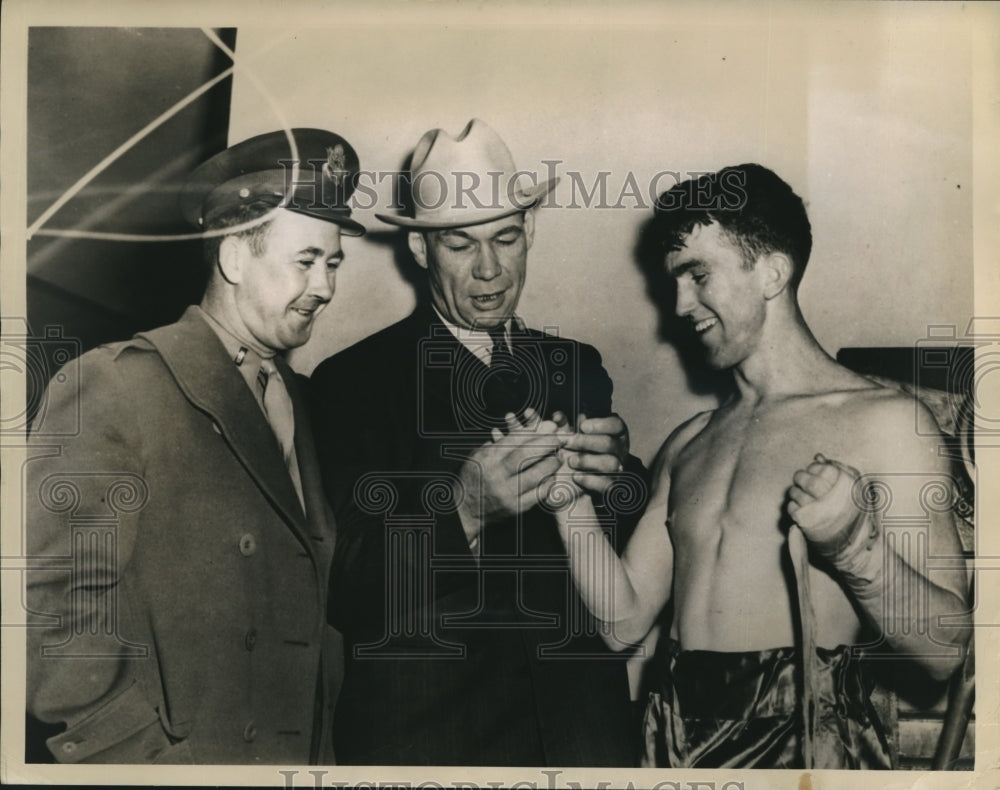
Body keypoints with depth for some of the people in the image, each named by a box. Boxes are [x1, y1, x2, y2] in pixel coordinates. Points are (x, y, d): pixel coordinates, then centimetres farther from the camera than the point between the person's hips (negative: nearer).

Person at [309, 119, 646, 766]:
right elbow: (348, 597, -13)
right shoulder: (351, 382, -8)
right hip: (425, 733, -3)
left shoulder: (579, 368, 3)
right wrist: (464, 509, -28)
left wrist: (610, 481, -18)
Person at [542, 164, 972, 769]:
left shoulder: (886, 422, -7)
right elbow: (627, 617, 7)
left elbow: (945, 650, -8)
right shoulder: (687, 445, 11)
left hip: (806, 740, -4)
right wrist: (571, 495, -2)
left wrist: (855, 545, -22)